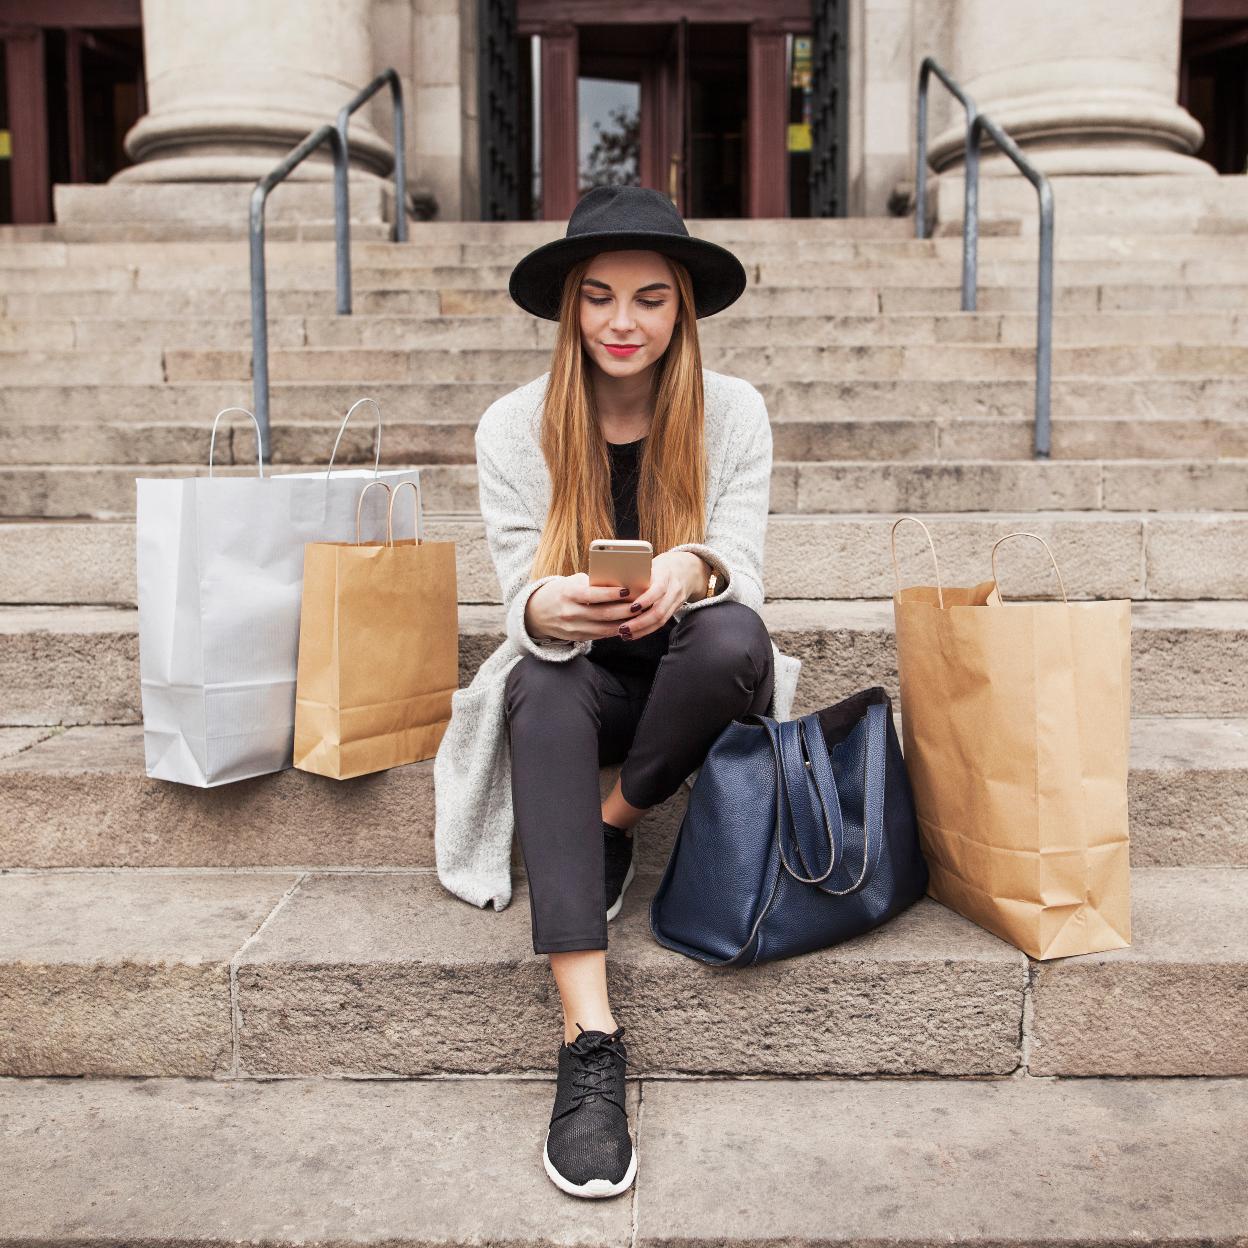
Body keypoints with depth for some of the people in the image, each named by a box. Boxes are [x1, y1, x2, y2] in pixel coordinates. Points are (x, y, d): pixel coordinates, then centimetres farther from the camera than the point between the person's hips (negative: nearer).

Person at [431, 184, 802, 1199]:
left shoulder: (733, 412, -6)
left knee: (732, 633, -34)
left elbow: (742, 573, -14)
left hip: (693, 682, 0)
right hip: (576, 683, 0)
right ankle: (589, 1040, -40)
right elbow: (523, 604, -12)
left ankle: (614, 828, -8)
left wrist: (689, 571, -40)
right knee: (542, 684, -35)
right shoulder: (516, 427, -7)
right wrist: (548, 608, -39)